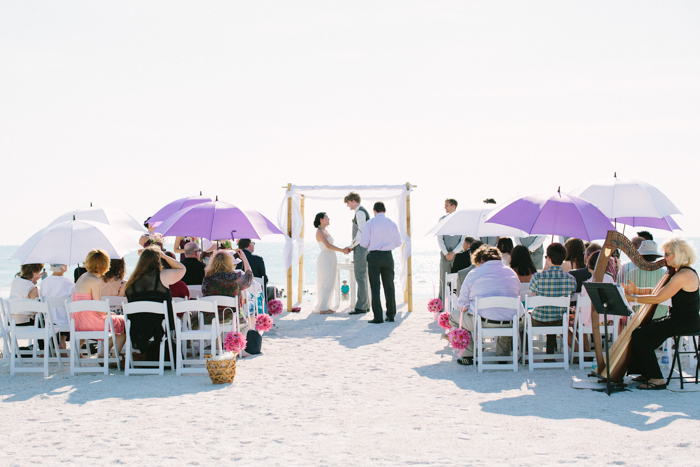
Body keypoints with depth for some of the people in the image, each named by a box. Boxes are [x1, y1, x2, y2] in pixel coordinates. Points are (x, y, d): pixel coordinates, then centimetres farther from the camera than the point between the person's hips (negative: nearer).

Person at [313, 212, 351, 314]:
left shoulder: (325, 231, 17)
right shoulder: (319, 231, -12)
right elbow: (328, 245, -20)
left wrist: (344, 249, 5)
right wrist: (342, 250, -16)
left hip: (331, 259, 9)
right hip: (325, 259, -9)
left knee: (330, 284, 10)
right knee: (327, 284, -9)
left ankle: (326, 307, 14)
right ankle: (323, 308, -6)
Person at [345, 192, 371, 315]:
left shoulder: (360, 212, -14)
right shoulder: (362, 212, 19)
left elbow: (361, 232, -21)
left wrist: (351, 246, -13)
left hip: (360, 248, -11)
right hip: (361, 249, 11)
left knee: (360, 277, -10)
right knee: (361, 277, 12)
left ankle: (361, 306, -10)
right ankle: (365, 305, 16)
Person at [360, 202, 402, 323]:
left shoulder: (370, 223, -5)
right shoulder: (392, 223, 4)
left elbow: (363, 243, -8)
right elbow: (398, 242, 8)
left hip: (374, 256, -3)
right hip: (388, 256, 3)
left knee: (375, 287, 0)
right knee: (389, 286, 11)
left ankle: (378, 317, -3)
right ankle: (391, 315, 12)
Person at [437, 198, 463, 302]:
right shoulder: (442, 219, 7)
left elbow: (464, 240, -1)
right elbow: (439, 238, 5)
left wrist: (453, 252, -9)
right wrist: (446, 253, -6)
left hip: (457, 254, -1)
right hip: (445, 254, 1)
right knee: (443, 279, -1)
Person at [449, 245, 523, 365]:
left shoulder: (474, 273, 4)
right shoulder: (511, 272, 16)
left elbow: (462, 305, 4)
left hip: (484, 322, -5)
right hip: (511, 324, 5)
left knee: (454, 316, 20)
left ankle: (468, 355, 14)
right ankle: (503, 355, 36)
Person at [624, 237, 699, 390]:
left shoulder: (684, 275, -20)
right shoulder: (680, 272, 13)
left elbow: (658, 298, -22)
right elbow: (658, 290, 15)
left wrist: (633, 298, -15)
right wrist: (636, 290, 2)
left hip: (684, 323, -10)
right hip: (679, 319, 10)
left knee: (639, 335, -14)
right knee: (642, 331, 13)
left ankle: (656, 379, -10)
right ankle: (647, 373, 17)